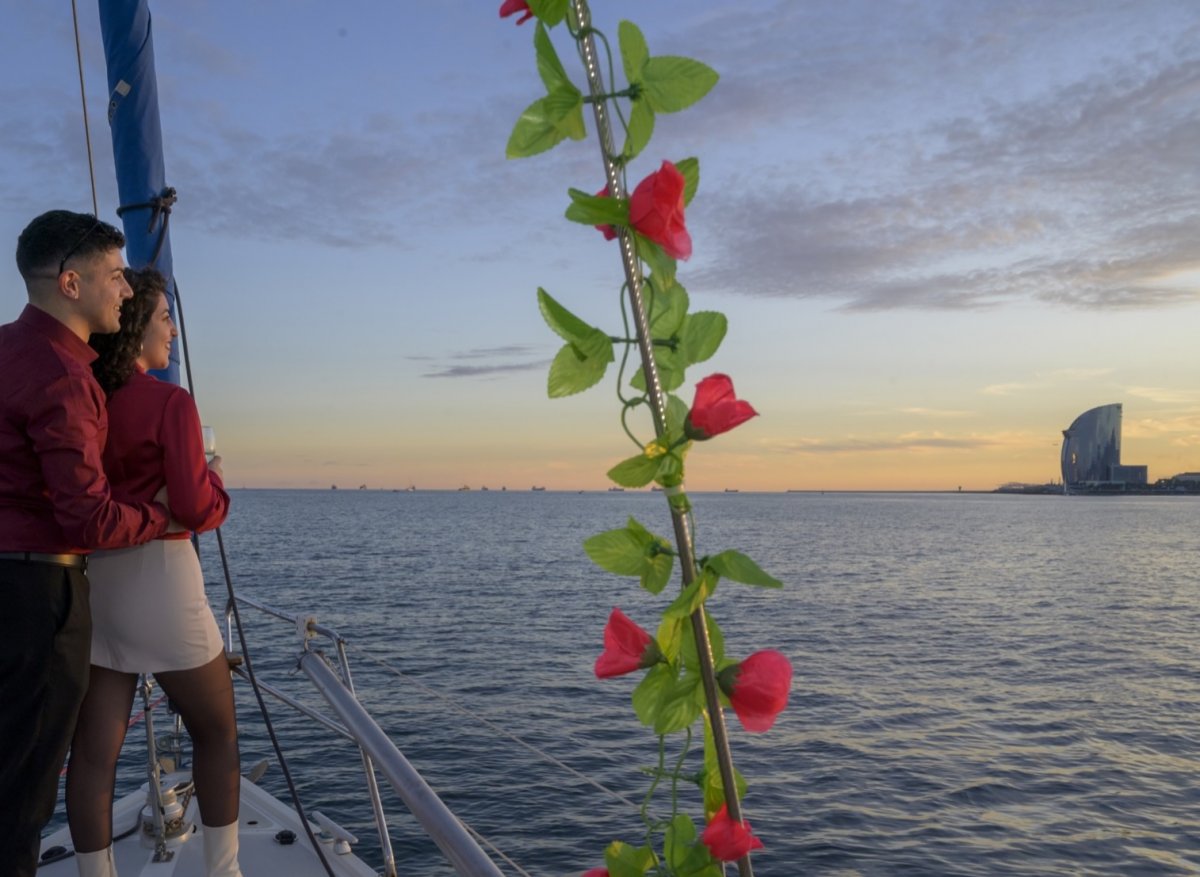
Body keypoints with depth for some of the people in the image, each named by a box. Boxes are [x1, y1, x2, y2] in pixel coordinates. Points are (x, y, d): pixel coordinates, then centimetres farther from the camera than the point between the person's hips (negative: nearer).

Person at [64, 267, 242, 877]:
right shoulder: (169, 402, -12)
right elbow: (195, 510, -14)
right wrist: (214, 482, 4)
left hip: (88, 582, 6)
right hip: (157, 580, -5)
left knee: (94, 752, 8)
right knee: (217, 733, 13)